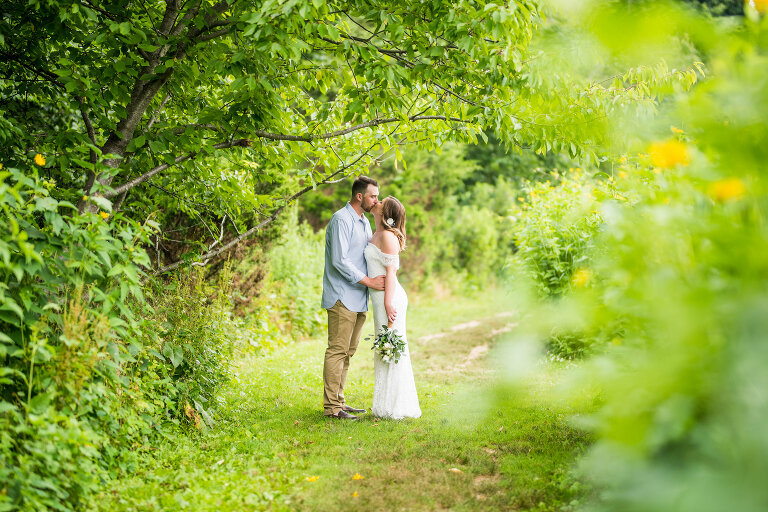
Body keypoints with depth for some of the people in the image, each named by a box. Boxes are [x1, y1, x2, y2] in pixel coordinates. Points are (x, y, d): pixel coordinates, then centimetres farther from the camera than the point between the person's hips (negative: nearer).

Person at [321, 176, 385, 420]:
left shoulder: (364, 222, 18)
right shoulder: (341, 220, -12)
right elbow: (339, 260, -19)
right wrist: (368, 281, -17)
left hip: (358, 299, 9)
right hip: (342, 297, -9)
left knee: (347, 352, 12)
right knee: (337, 350, -7)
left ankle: (338, 401, 19)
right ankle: (331, 406, -4)